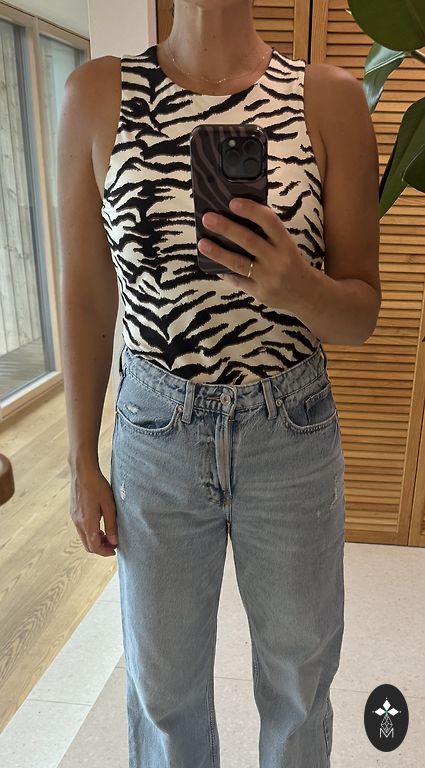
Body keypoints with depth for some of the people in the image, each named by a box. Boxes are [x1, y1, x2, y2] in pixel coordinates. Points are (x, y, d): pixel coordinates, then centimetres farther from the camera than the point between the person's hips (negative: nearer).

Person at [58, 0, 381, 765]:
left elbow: (362, 311, -4)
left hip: (294, 438, 1)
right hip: (156, 437, 1)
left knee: (300, 681, 22)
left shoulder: (330, 98, -6)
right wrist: (82, 462, 3)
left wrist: (295, 285, -27)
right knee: (164, 688, 20)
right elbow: (86, 296, 1)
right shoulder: (96, 95, -3)